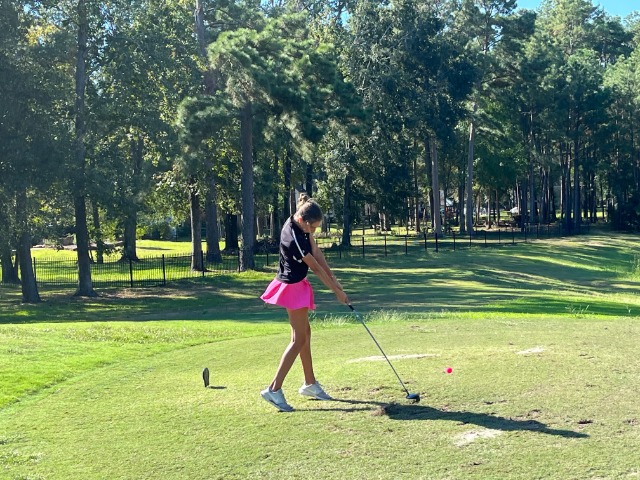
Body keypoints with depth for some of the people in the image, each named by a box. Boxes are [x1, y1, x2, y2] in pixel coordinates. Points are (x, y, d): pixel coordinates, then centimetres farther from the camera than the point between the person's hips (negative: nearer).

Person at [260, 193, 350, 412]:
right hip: (293, 286, -10)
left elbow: (316, 251, 3)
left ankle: (310, 383, 28)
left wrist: (332, 278, 0)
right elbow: (315, 267, -20)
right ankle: (274, 389, -11)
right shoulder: (294, 237, -28)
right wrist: (337, 291, -10)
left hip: (296, 284, 10)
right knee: (299, 339, -9)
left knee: (304, 333, 16)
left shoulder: (302, 224, -1)